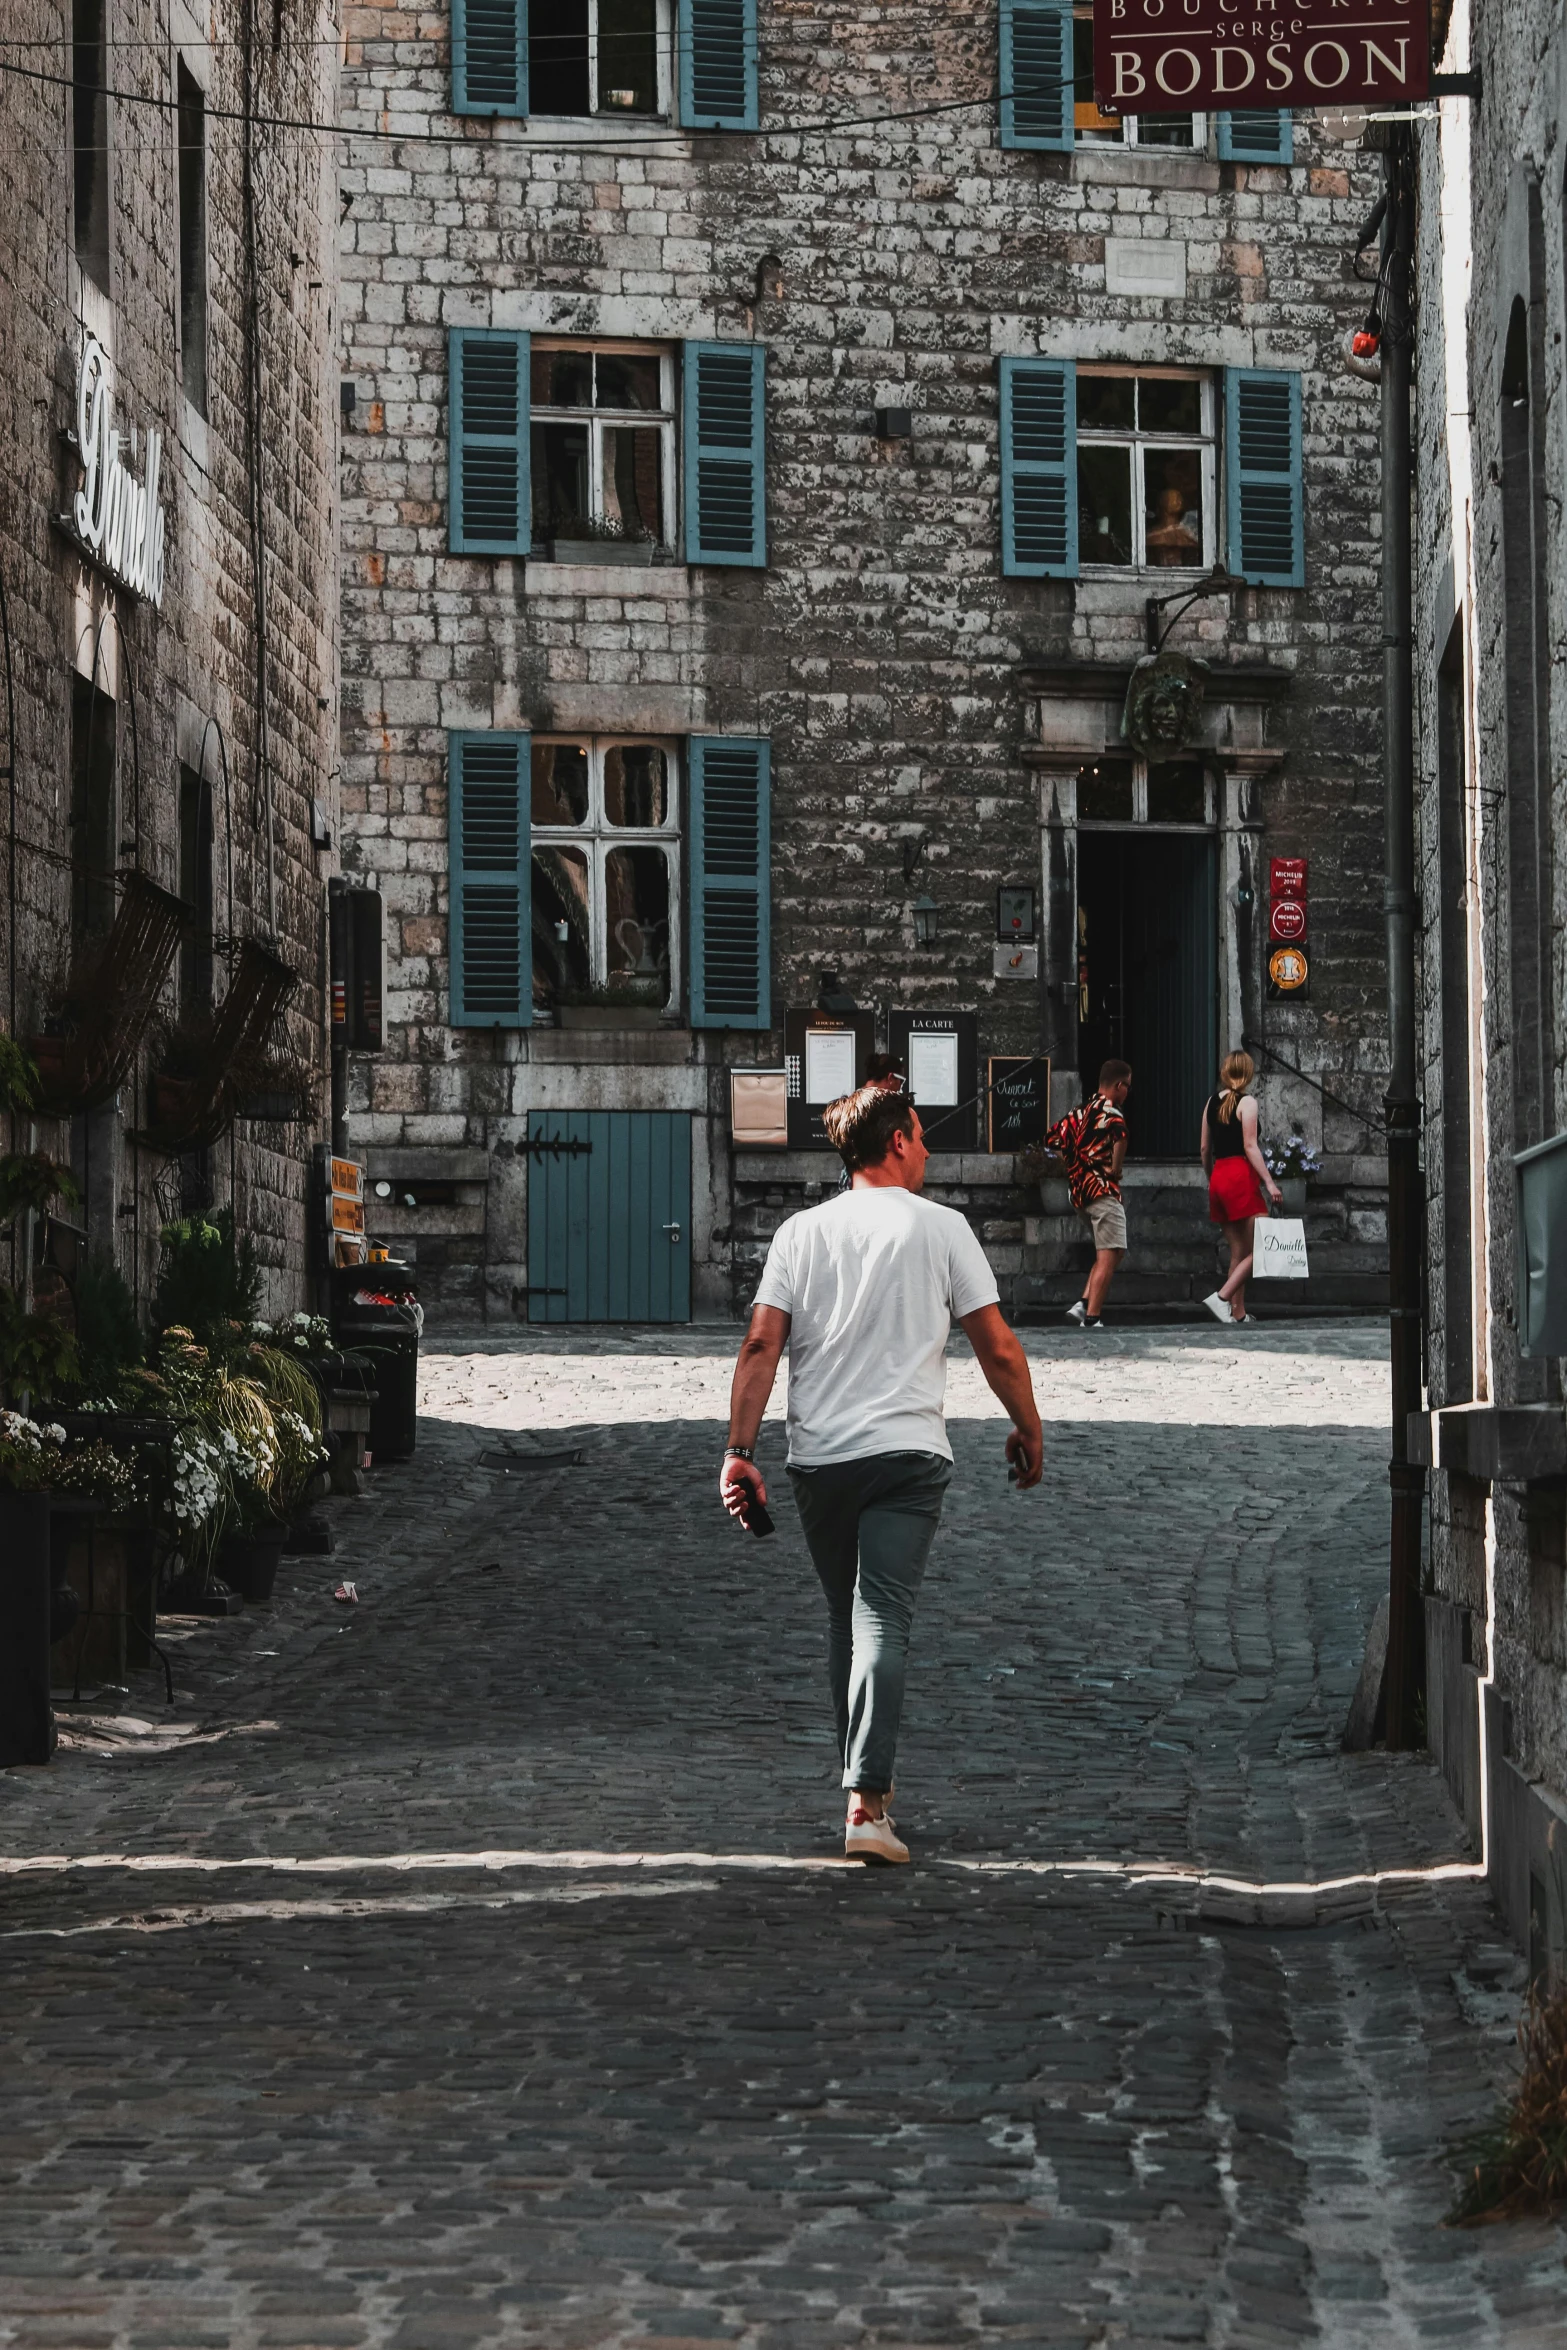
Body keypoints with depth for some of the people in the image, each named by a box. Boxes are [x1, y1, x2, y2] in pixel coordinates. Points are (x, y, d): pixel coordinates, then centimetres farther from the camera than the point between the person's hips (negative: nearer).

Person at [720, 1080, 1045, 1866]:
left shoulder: (800, 1233, 8)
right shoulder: (939, 1227, 2)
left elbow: (760, 1346, -2)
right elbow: (997, 1347, 2)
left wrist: (739, 1452, -3)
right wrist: (1028, 1427, 16)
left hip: (817, 1456, 3)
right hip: (906, 1454, -3)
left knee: (844, 1619, 18)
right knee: (882, 1623, -9)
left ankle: (862, 1775, 28)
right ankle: (866, 1802, -20)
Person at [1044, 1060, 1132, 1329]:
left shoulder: (1080, 1112, 13)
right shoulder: (1110, 1112, -11)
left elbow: (1052, 1140, 16)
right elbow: (1119, 1132, -34)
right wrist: (1116, 1167, -19)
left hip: (1079, 1191, 9)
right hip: (1103, 1190, -9)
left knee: (1106, 1254, 17)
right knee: (1109, 1256, -7)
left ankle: (1083, 1304, 4)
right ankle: (1092, 1317, -13)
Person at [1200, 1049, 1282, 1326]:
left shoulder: (1211, 1103, 12)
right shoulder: (1246, 1103, -6)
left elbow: (1205, 1149, 15)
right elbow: (1250, 1146, -13)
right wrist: (1269, 1181, -16)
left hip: (1218, 1176, 7)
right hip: (1241, 1177, -7)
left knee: (1238, 1252, 12)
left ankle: (1239, 1313, 9)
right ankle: (1222, 1297, -18)